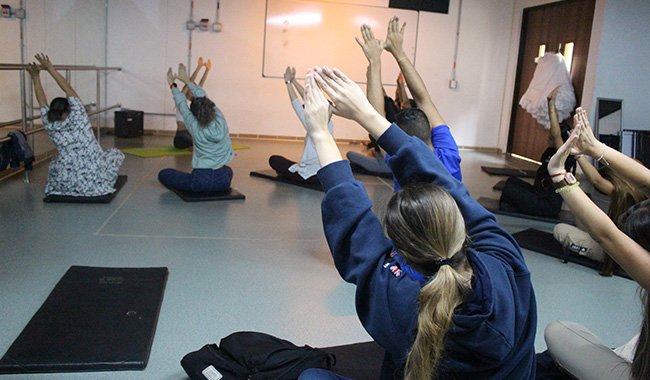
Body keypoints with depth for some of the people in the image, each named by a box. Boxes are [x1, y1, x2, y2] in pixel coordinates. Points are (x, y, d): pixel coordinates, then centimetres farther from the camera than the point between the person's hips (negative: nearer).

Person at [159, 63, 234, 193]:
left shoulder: (195, 127, -13)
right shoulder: (221, 122, -6)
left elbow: (182, 105, 6)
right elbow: (202, 96, 8)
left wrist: (172, 85, 20)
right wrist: (187, 80, 19)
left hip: (201, 182, -3)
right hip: (223, 183, 3)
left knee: (163, 174, 15)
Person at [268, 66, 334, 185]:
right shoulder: (329, 125, -1)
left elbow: (297, 105, -15)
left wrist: (288, 82, -6)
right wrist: (294, 81, 8)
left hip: (311, 175, -8)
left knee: (274, 159, 8)